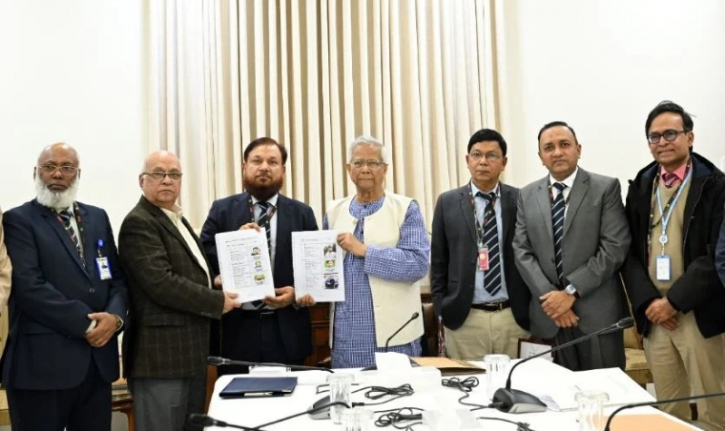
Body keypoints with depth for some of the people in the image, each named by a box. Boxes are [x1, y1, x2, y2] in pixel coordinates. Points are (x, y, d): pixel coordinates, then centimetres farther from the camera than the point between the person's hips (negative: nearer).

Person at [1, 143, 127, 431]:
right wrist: (86, 324, -15)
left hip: (98, 358, 5)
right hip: (42, 361, -5)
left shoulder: (97, 217, 14)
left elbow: (117, 277, 11)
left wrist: (115, 316, -8)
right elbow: (30, 286, -14)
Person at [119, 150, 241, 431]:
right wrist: (217, 301, -14)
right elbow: (161, 284, -23)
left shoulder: (177, 219, 17)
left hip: (190, 352, 9)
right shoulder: (139, 223, -12)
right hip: (161, 355, -9)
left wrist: (211, 283, 5)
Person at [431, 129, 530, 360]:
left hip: (514, 316, 0)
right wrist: (442, 310, 2)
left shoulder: (521, 200, 3)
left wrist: (533, 310, 2)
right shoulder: (448, 202, 4)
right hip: (464, 318, 0)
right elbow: (438, 261, 7)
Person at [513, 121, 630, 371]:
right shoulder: (527, 195, 9)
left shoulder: (606, 188, -1)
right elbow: (522, 251, 4)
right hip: (548, 314, 3)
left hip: (597, 313, -2)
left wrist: (571, 291, -14)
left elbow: (615, 248, -9)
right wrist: (549, 296, -9)